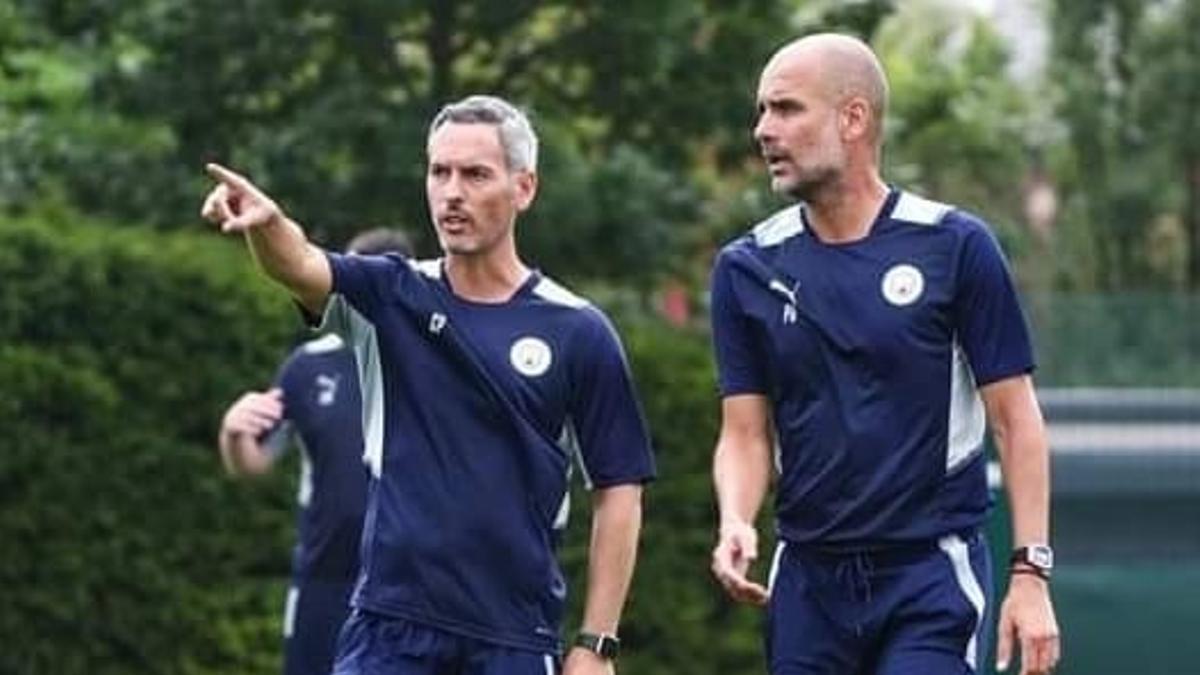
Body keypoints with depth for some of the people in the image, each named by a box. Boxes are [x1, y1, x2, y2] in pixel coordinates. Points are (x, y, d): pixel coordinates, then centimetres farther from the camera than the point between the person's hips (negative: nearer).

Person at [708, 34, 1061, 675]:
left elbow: (1015, 418, -2)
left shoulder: (955, 247, -4)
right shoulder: (747, 268, 5)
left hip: (931, 573, -4)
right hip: (807, 579, 4)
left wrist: (1031, 572, -9)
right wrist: (735, 523, -14)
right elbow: (745, 432, 7)